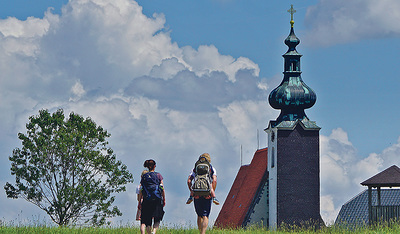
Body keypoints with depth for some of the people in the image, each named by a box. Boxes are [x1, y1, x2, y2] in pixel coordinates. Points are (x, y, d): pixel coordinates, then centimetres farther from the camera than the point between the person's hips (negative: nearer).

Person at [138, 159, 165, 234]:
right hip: (157, 200, -1)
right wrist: (164, 200, 9)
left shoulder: (144, 176, 9)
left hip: (146, 200, 1)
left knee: (144, 221, 3)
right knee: (157, 220, 6)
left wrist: (139, 202, 11)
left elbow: (141, 191, 7)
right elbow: (162, 189, 1)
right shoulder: (158, 175, 5)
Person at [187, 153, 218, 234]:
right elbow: (214, 180, -8)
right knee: (205, 216, -3)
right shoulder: (212, 168, 8)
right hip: (207, 196, -2)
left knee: (199, 216, 16)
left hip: (197, 195, 2)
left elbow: (189, 180, -1)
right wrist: (213, 192, -6)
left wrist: (191, 191, -2)